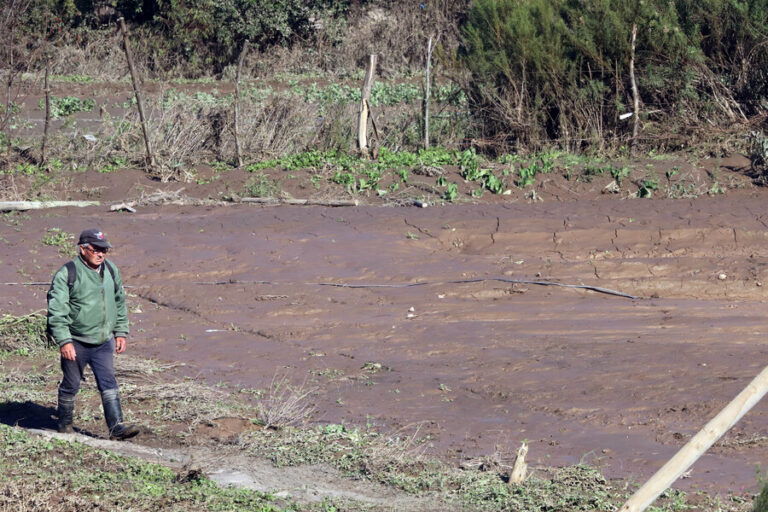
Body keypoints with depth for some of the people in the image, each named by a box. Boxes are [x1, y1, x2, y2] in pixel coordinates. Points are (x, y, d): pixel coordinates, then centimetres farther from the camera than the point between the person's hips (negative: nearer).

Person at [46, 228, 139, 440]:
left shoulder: (111, 271, 6)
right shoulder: (67, 274, -13)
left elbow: (120, 303, 18)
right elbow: (56, 310, -15)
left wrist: (121, 332, 14)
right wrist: (64, 341, -21)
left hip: (103, 343, 4)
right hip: (75, 343, -4)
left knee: (108, 384, -4)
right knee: (70, 386, 9)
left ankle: (116, 426, -8)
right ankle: (65, 426, 25)